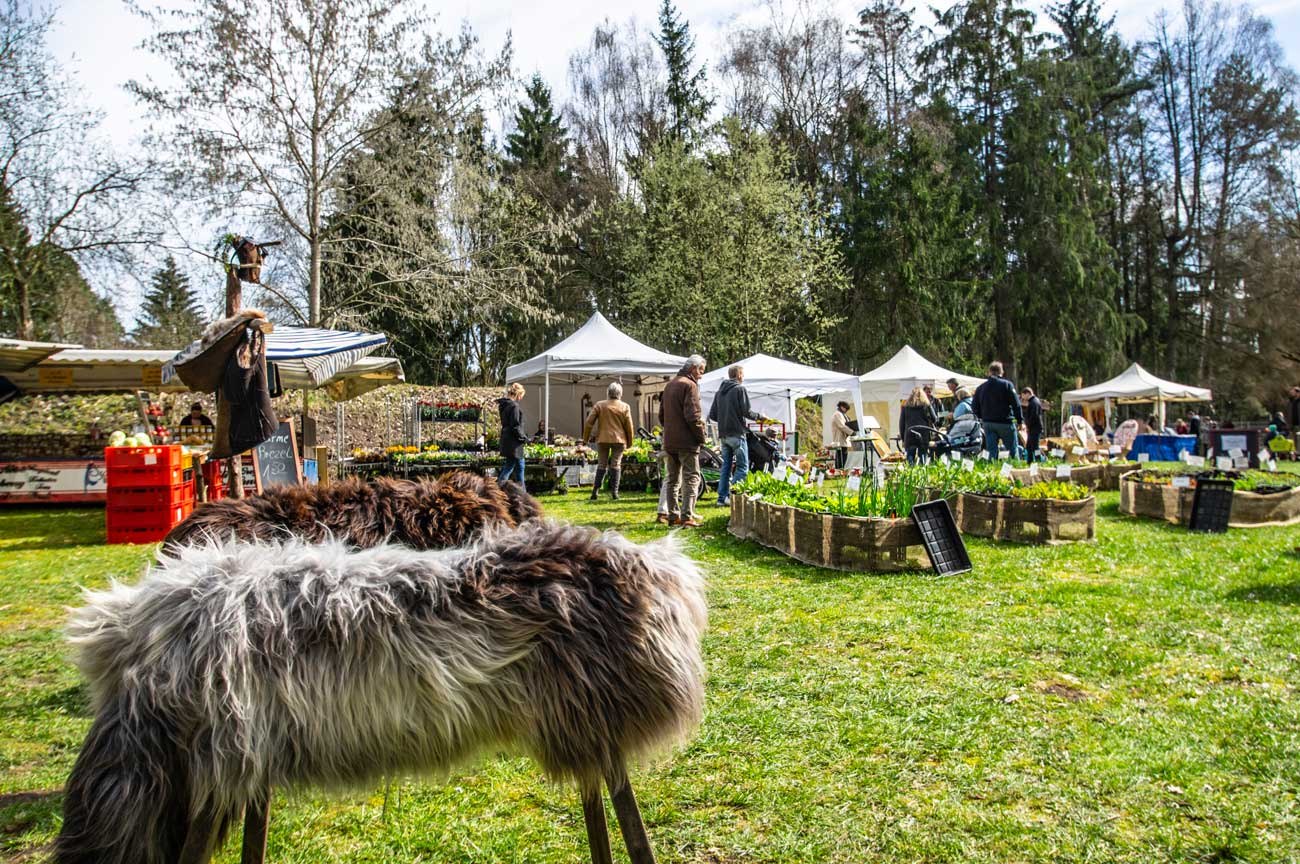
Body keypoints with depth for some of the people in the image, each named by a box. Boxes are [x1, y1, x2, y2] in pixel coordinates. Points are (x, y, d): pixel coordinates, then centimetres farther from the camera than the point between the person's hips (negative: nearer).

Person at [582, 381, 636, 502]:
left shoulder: (599, 405, 0)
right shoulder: (625, 407, 0)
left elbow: (589, 422, -2)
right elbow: (629, 426, 1)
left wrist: (586, 438, 7)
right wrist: (629, 441, 12)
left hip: (602, 439, 1)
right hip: (619, 439, -1)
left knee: (601, 465, 9)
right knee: (616, 465, 5)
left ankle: (595, 491, 2)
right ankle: (614, 491, 0)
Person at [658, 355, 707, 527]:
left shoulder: (670, 385, 17)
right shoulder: (689, 385, -12)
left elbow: (661, 415, 21)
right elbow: (693, 416, -19)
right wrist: (701, 437, -11)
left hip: (669, 442, 8)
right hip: (687, 442, -8)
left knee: (673, 479, 14)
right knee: (691, 478, -5)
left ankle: (673, 515, 17)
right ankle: (687, 516, -11)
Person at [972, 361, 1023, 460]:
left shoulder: (980, 388, 7)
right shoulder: (1006, 385, -5)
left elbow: (974, 406, 8)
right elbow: (1016, 404, -8)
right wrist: (1020, 420, -3)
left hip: (988, 423, 4)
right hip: (1005, 422, -4)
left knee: (992, 451, 5)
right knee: (1013, 450, 3)